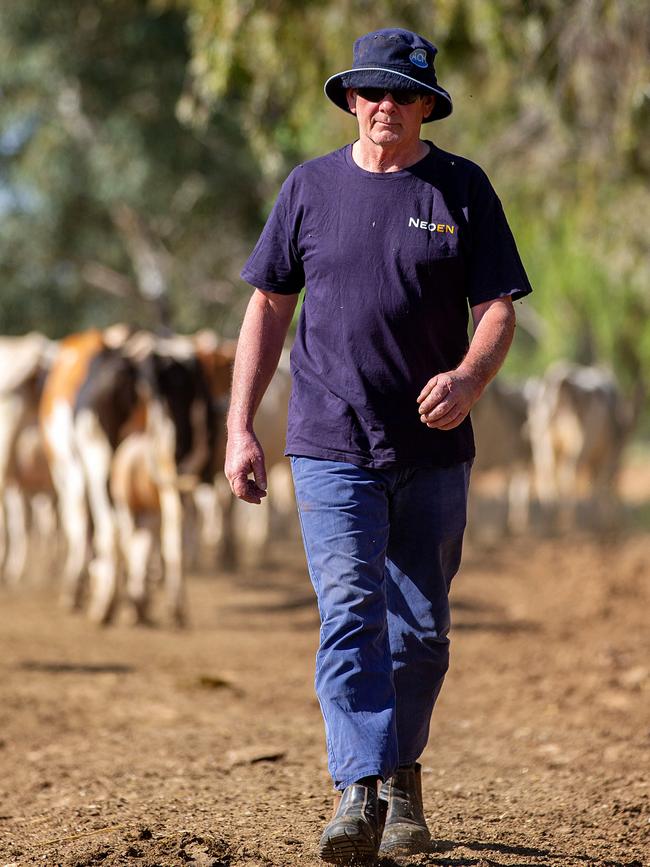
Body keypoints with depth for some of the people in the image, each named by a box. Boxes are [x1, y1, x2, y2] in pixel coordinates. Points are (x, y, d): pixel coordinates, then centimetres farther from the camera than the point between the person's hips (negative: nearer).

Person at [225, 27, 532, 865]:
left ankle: (402, 775, 28)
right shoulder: (310, 187, 6)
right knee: (350, 614, -14)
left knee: (421, 628, 8)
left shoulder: (463, 189, 4)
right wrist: (241, 428, 4)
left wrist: (468, 377, -22)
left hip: (434, 450, 1)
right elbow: (268, 307, 10)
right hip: (331, 449, -1)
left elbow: (497, 308, 0)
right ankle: (358, 795, -21)